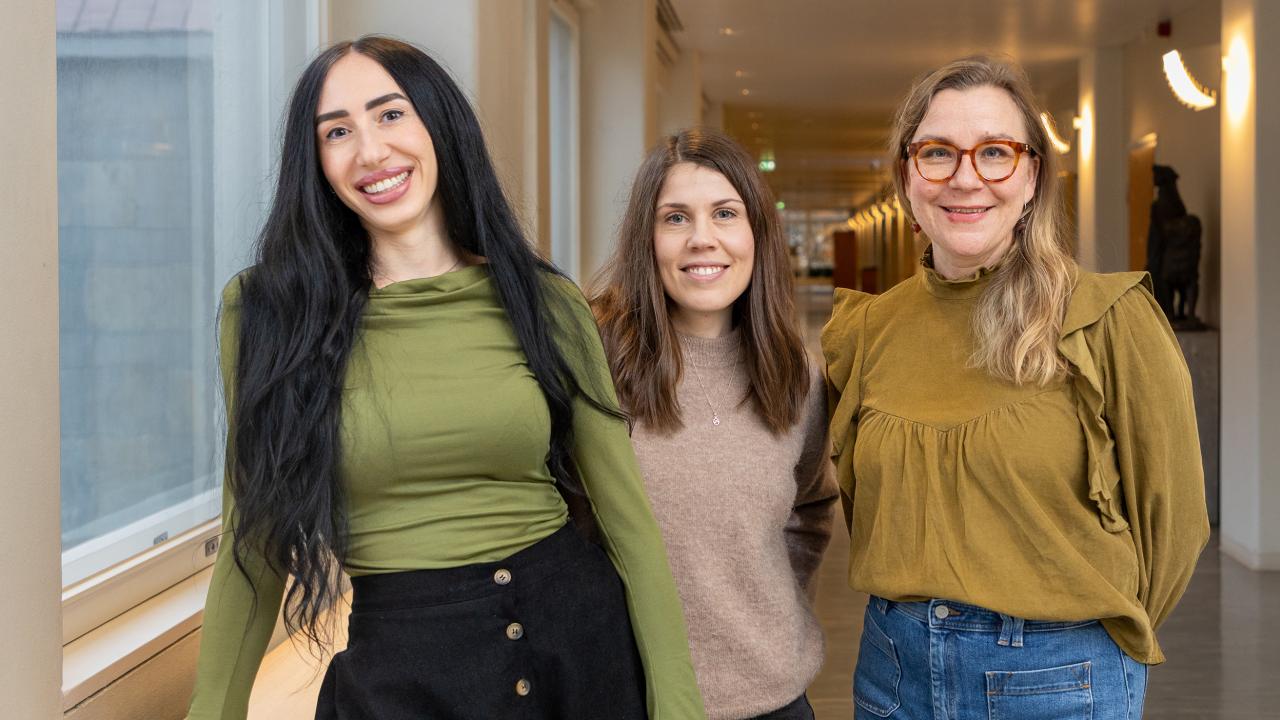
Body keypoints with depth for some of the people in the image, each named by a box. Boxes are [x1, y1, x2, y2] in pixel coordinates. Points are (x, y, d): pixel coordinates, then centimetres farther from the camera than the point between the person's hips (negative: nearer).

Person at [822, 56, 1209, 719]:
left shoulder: (1108, 320, -10)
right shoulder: (867, 329, 1)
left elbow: (1168, 516, -4)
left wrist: (1106, 638, 3)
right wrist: (917, 603, 6)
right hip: (894, 663, 4)